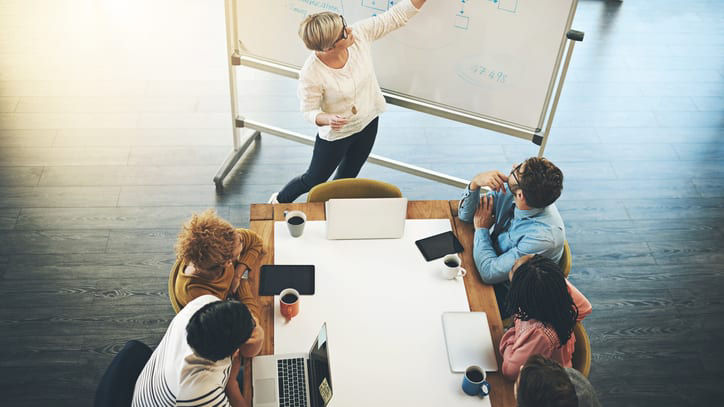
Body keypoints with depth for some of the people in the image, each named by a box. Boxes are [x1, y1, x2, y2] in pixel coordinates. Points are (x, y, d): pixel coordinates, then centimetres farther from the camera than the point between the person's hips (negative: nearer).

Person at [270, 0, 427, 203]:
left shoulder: (359, 34, -25)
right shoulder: (311, 74, -35)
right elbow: (309, 111, -21)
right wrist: (327, 119, -42)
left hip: (368, 122, 5)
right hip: (336, 133, -5)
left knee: (347, 178, 24)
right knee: (314, 179, 17)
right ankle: (279, 199, 49)